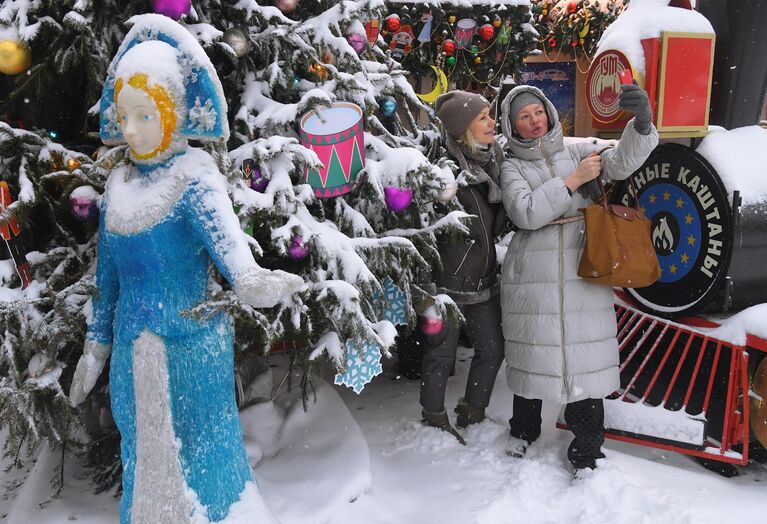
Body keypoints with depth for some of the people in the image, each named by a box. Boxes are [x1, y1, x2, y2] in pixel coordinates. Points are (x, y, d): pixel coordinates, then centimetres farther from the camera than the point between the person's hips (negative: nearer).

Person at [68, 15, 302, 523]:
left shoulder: (194, 175, -11)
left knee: (198, 459, 6)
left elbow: (220, 225, -34)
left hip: (192, 344, -6)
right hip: (134, 353, 6)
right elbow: (108, 275, 14)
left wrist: (248, 278, -54)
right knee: (145, 460, 17)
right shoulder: (119, 185, 7)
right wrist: (96, 346, 17)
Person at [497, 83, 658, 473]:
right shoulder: (512, 167, 5)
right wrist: (572, 180, -14)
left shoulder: (577, 150, 8)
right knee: (532, 352, 9)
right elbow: (524, 213, -13)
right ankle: (524, 428, 33)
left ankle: (586, 449, 14)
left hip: (583, 272, 1)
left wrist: (642, 123, -29)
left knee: (586, 355, -1)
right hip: (532, 276, 0)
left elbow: (621, 162, -10)